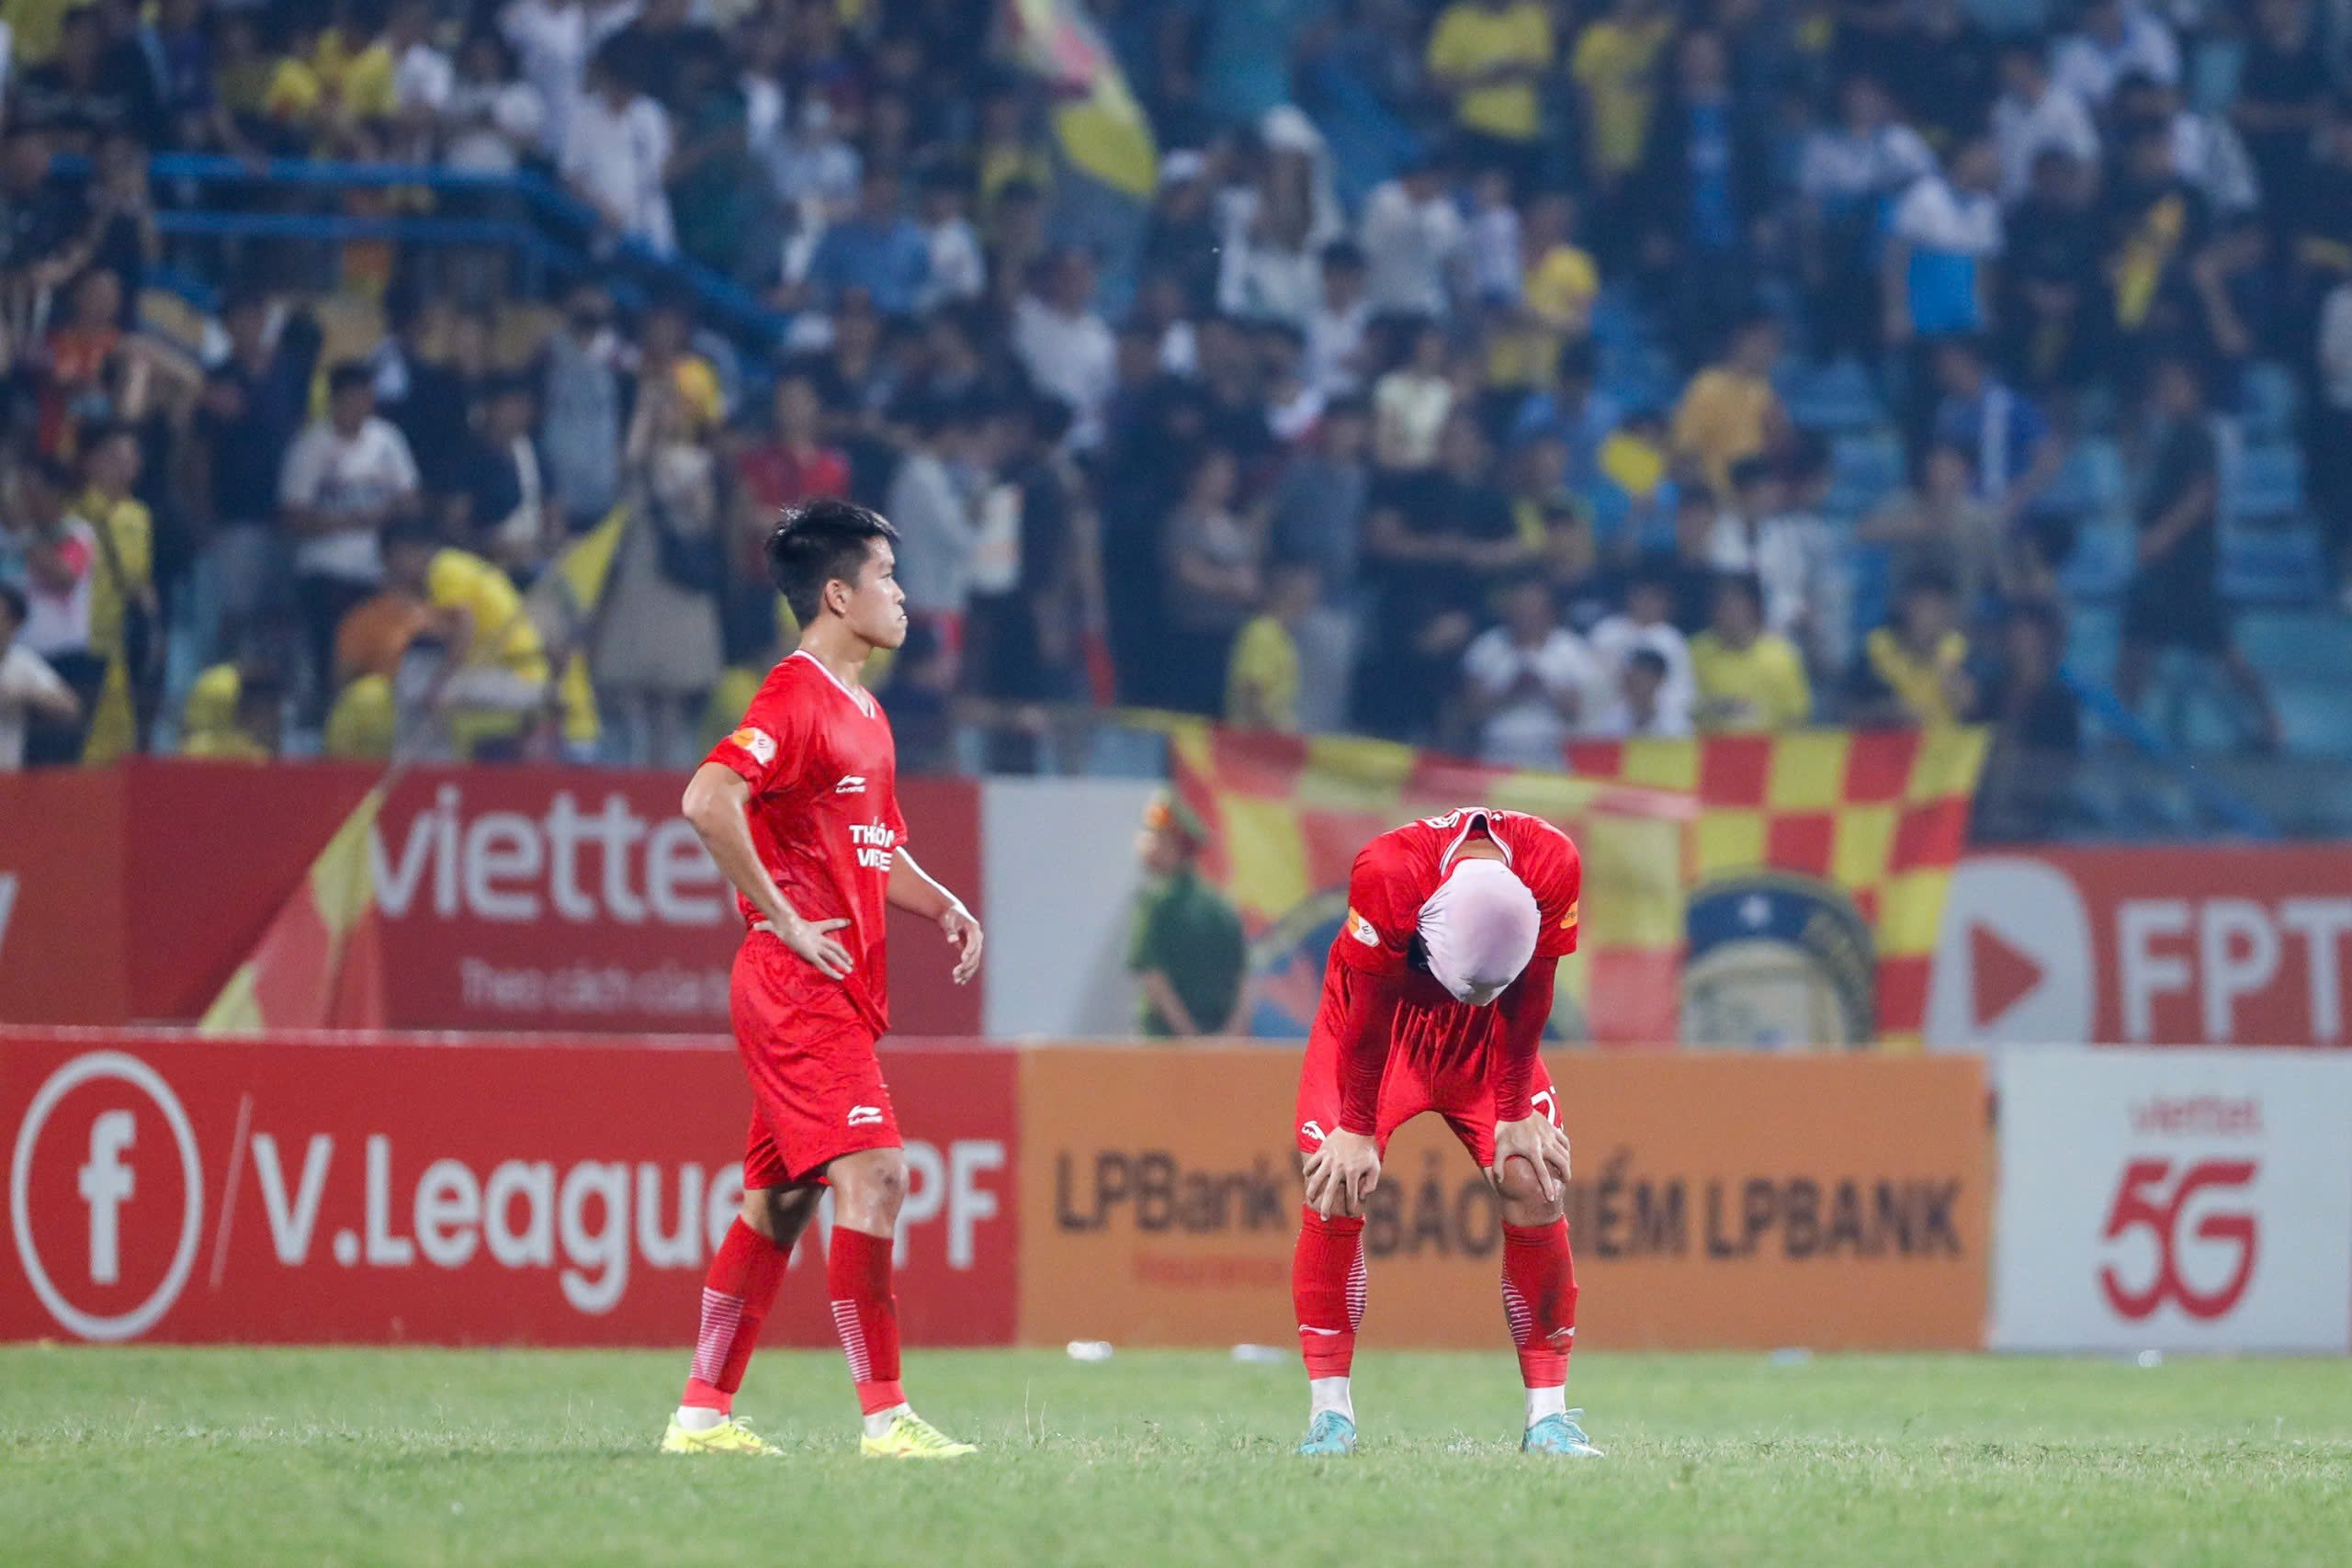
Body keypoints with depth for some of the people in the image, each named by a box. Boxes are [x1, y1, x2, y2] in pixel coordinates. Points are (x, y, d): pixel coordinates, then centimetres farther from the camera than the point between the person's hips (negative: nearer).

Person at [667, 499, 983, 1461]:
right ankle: (885, 1417, -17)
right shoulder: (797, 698, -13)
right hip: (801, 985, -10)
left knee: (780, 1200, 11)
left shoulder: (861, 712, 18)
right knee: (873, 1173, -16)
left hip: (839, 992, 10)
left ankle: (703, 1413, 16)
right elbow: (708, 800, -27)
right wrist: (784, 921, -22)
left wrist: (943, 908, 12)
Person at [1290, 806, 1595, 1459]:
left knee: (1533, 1183, -12)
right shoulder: (1387, 874, -38)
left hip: (1485, 1039, 2)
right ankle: (1329, 1412, -9)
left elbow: (1525, 1002, -15)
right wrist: (1357, 1131, -14)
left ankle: (1548, 1415, -6)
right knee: (1335, 1187, -17)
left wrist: (1517, 1115, -7)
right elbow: (1370, 1015, -23)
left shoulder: (1554, 869, -31)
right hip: (1383, 1027, -2)